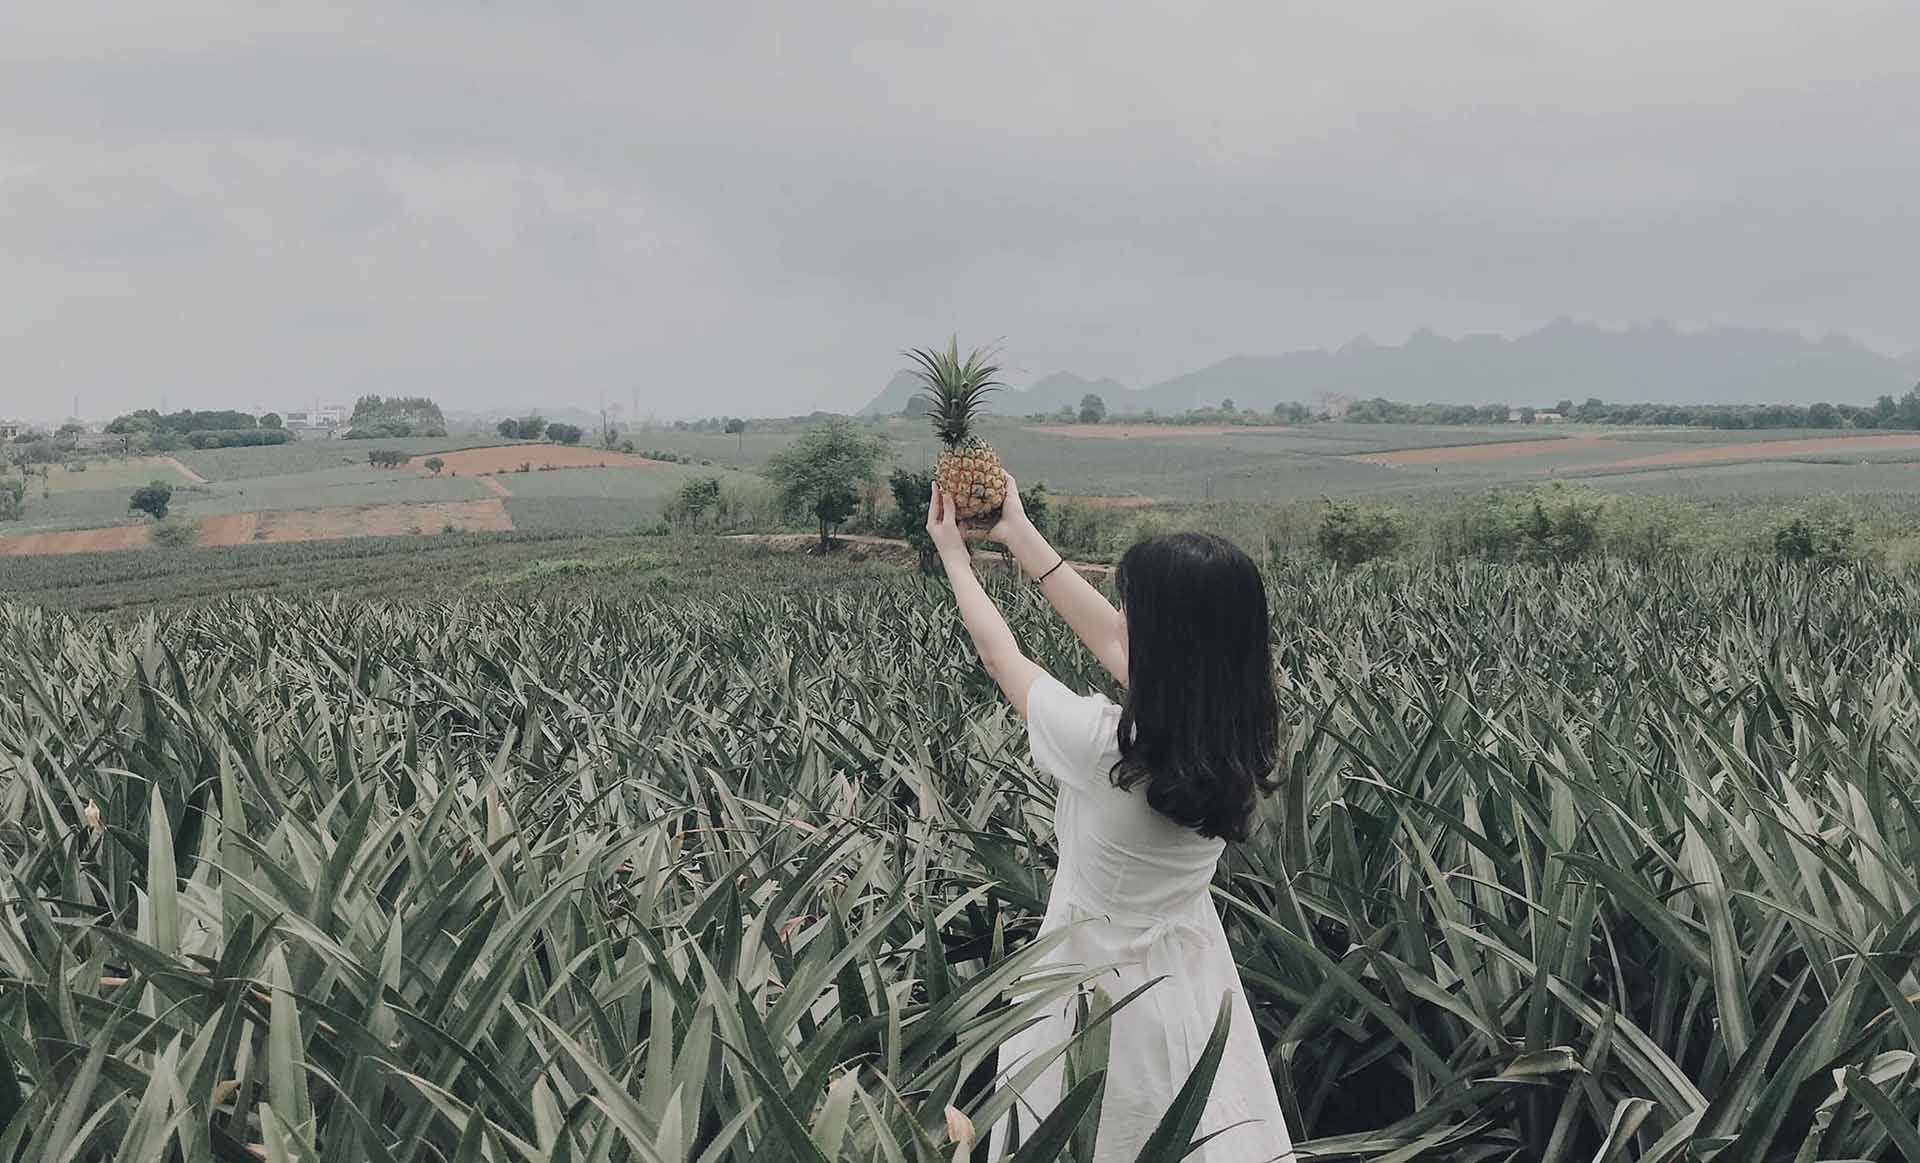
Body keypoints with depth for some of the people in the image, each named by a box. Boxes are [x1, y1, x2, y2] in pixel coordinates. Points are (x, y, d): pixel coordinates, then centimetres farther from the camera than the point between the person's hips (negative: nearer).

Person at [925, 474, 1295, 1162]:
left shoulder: (1103, 745, -30)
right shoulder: (1238, 739, -13)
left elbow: (1000, 656, -10)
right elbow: (1108, 641, 0)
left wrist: (954, 551, 6)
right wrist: (1018, 534, 8)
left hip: (1103, 996, -5)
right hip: (1196, 984, 5)